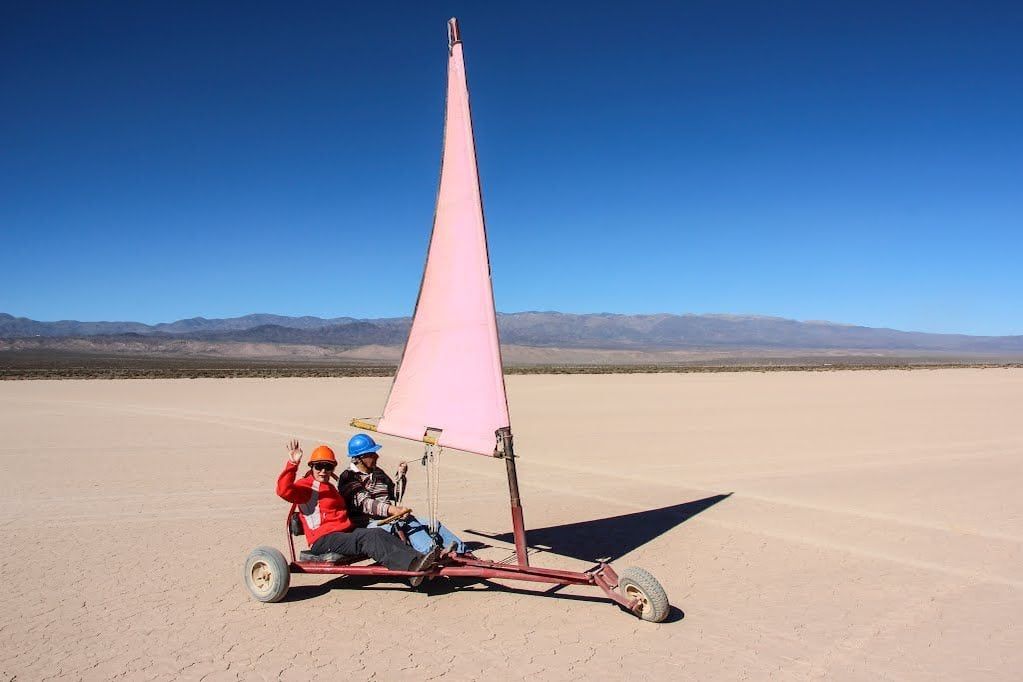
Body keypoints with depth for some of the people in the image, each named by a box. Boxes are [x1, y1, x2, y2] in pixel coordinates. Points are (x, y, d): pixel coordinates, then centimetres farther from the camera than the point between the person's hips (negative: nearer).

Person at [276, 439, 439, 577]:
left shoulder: (330, 488, 28)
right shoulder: (306, 486, 1)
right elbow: (284, 490, -19)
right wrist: (293, 464, -31)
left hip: (346, 532, 8)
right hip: (323, 541, -8)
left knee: (380, 533, -20)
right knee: (368, 538, -30)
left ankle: (418, 558, -36)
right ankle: (411, 566, -46)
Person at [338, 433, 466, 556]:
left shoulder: (377, 472, 20)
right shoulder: (349, 478, -4)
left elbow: (395, 496, 25)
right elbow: (364, 503, -20)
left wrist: (400, 475, 9)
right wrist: (391, 509, -34)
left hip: (389, 518, 7)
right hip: (370, 523, -7)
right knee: (408, 524, -33)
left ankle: (462, 551, -17)